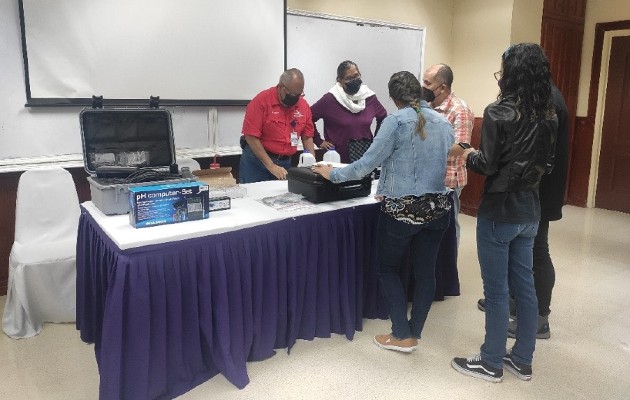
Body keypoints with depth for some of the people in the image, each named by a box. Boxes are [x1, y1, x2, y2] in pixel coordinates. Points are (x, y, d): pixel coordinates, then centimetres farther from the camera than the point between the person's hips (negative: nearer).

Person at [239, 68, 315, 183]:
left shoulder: (303, 105, 1)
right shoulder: (261, 100, -13)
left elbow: (307, 137, 9)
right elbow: (251, 136, -17)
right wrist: (271, 166, -20)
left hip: (285, 163, 4)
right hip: (257, 160, -4)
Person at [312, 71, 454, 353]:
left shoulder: (396, 121, -11)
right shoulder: (443, 123, 8)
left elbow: (368, 162, -12)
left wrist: (333, 175, 2)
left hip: (402, 210, -6)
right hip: (437, 208, 6)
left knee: (388, 268, 12)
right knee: (425, 271, 13)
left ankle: (402, 336, 15)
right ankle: (414, 333, 26)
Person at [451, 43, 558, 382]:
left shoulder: (498, 112, -16)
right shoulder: (548, 115, 6)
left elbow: (488, 166, -17)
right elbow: (546, 163, 13)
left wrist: (469, 155, 2)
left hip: (499, 211, -7)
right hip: (530, 209, 7)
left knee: (496, 290, 4)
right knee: (523, 285, 16)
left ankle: (491, 363, 19)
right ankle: (522, 360, 29)